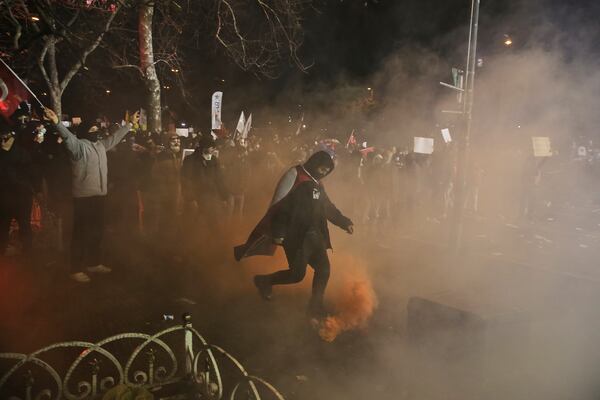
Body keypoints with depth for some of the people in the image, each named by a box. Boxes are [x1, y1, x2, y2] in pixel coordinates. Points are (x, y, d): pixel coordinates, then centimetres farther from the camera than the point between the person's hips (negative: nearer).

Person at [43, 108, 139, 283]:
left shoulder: (101, 145, 15)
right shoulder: (79, 146, -9)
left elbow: (116, 136, 26)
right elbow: (67, 136, -27)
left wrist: (130, 123, 31)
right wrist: (57, 122, -44)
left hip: (99, 195, 9)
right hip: (83, 196, -8)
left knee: (97, 231, 16)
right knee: (81, 233, -5)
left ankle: (94, 263, 29)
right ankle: (76, 270, 2)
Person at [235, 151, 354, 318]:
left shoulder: (317, 184, 15)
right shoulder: (296, 179, -11)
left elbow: (328, 207, 26)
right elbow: (280, 205, -18)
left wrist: (345, 223, 21)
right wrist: (278, 233, -23)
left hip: (313, 234, 8)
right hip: (295, 235, -8)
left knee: (323, 268, 1)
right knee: (297, 274, -10)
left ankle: (315, 306, 15)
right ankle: (264, 281, 14)